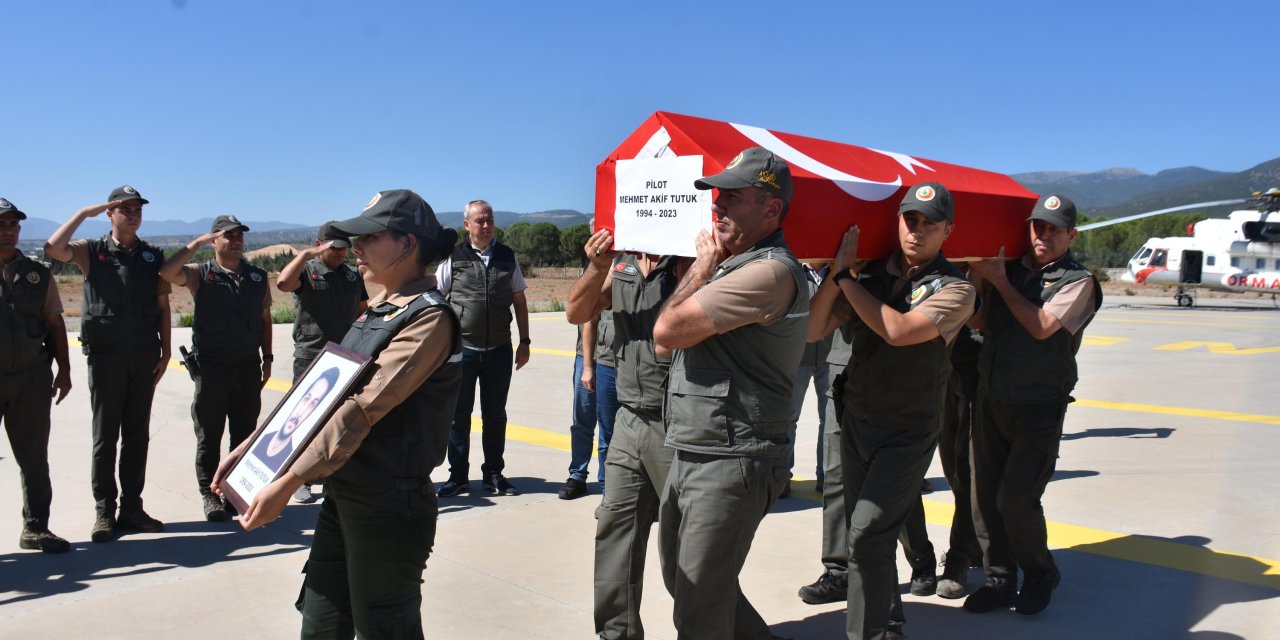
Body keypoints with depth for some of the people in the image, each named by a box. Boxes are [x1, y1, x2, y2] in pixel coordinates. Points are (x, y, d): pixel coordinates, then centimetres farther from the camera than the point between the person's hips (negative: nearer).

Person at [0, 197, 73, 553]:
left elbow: (55, 325, 13)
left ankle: (35, 528, 19)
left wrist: (64, 369, 8)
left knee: (34, 458, 9)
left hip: (32, 378, 3)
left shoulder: (38, 275, 10)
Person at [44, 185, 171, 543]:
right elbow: (53, 249, -18)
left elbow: (163, 307, 9)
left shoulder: (153, 257, 9)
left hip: (144, 356, 3)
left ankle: (131, 507, 14)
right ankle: (104, 511, 9)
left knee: (137, 435, 7)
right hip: (105, 356, -2)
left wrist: (165, 352, 3)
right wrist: (84, 213, -11)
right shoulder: (92, 252, 2)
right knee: (105, 437, 2)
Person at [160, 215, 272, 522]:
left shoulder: (258, 276, 8)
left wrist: (267, 358, 9)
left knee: (244, 434, 9)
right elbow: (167, 272, -20)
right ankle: (209, 494, 15)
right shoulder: (200, 274, -1)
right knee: (209, 436, 5)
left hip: (248, 367, 3)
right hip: (211, 367, -3)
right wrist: (197, 242, -17)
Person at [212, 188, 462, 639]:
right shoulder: (377, 310, 12)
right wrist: (250, 449, 11)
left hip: (388, 509, -8)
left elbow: (364, 408, -24)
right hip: (342, 499, 8)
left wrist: (288, 482, -27)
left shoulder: (428, 318, -17)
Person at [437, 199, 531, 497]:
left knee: (495, 415, 11)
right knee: (459, 415, 6)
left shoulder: (507, 257, 6)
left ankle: (494, 474, 23)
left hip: (499, 350, 2)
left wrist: (525, 341, 9)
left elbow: (519, 301, 11)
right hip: (461, 349, -2)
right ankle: (458, 476, 17)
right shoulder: (454, 258, -2)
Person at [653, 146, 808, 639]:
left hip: (731, 465, -10)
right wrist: (705, 269, 4)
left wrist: (701, 269, -6)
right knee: (681, 577, 23)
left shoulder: (770, 271, -19)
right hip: (691, 456, 10)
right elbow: (671, 344, 14)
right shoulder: (732, 266, 15)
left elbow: (667, 330, -22)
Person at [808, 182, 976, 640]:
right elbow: (817, 328, -2)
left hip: (907, 433, -5)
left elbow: (898, 331, -27)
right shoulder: (872, 275, 3)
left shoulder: (954, 289, -10)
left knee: (867, 534, -15)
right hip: (856, 420, 5)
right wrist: (836, 273, -14)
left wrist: (846, 279, -17)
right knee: (868, 532, 16)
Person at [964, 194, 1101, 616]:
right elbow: (980, 321, 4)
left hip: (1038, 407, -5)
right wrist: (977, 275, -8)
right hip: (991, 398, 5)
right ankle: (1000, 579, 19)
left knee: (1016, 497, -8)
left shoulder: (1078, 281, -3)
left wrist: (999, 280, -11)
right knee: (984, 495, 5)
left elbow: (1042, 326, -17)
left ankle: (1039, 576, 17)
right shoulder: (1011, 270, 10)